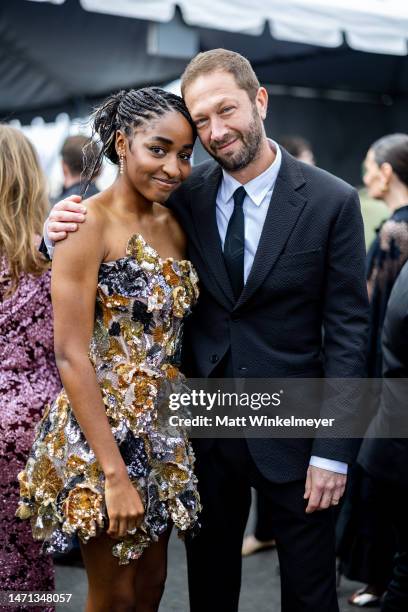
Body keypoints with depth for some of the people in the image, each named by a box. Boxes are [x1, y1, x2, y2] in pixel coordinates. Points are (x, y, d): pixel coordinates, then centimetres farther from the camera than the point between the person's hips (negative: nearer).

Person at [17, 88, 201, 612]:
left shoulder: (173, 226, 6)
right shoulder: (89, 223, -16)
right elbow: (71, 356, -19)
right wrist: (114, 474, -21)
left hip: (162, 431, 7)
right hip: (101, 430, -7)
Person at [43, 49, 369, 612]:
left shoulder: (331, 201, -9)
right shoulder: (185, 194, -1)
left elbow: (347, 330, -8)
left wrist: (333, 451, -11)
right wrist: (65, 231, -14)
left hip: (291, 433, -2)